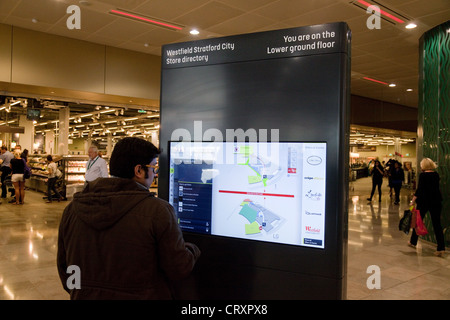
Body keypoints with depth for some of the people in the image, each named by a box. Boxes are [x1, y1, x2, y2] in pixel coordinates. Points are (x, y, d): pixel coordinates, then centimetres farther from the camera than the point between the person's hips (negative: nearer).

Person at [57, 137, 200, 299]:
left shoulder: (72, 208, -5)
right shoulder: (157, 211, -21)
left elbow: (63, 264, 5)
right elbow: (179, 269, -16)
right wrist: (192, 250, 5)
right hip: (142, 295, -4)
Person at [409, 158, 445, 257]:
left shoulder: (423, 175, -12)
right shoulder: (436, 174, 4)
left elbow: (419, 189, -17)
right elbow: (435, 187, 15)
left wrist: (413, 200, -13)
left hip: (424, 201, -4)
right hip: (436, 201, 4)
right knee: (437, 224, 4)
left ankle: (413, 242, 26)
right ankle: (441, 248, -2)